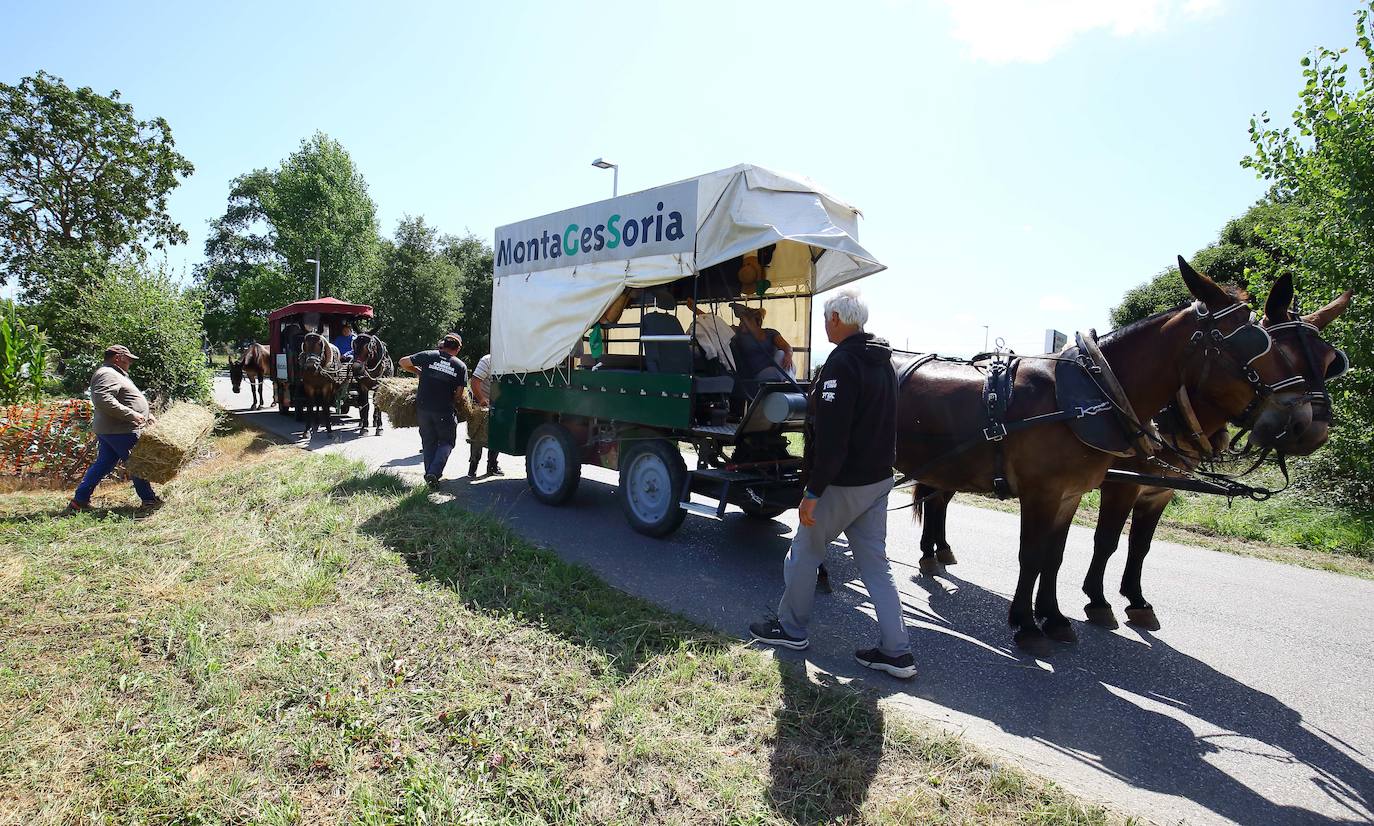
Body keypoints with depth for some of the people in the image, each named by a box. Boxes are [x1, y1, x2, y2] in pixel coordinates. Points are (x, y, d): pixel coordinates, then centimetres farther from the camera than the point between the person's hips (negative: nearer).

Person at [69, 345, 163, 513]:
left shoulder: (116, 375, 21)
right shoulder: (108, 375, -15)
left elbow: (126, 401, 29)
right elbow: (103, 400, -29)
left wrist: (146, 415, 21)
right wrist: (131, 415, -27)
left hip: (107, 430, 11)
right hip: (120, 430, -11)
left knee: (102, 464, 14)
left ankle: (79, 500, 17)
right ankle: (148, 501, 6)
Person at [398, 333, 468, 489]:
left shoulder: (428, 356, 0)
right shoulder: (461, 366, -2)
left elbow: (403, 363, 9)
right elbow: (459, 393, -2)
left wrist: (420, 372, 21)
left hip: (423, 407, 2)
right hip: (444, 410, -2)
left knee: (428, 442, 16)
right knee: (446, 442, 12)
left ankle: (429, 474, 16)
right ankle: (434, 473, -6)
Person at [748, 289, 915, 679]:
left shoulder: (842, 364, -20)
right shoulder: (882, 361, 10)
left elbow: (830, 438, -25)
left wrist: (813, 492, -21)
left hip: (844, 483, -8)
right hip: (879, 479, 9)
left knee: (804, 552, 11)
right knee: (875, 563, 13)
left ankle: (791, 628, 27)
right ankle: (897, 651, 16)